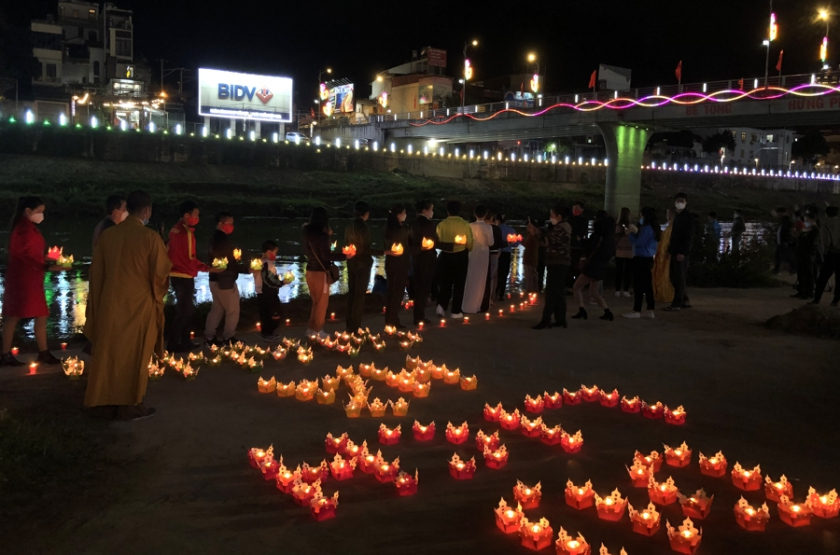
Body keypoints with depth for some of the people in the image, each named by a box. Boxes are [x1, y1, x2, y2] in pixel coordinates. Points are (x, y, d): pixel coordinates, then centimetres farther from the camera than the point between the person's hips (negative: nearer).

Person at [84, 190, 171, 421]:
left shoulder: (107, 235, 1)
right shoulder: (151, 237, -13)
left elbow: (96, 272, 8)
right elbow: (161, 273, -9)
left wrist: (97, 302, 18)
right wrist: (158, 295, 11)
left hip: (110, 304, 4)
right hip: (139, 305, -4)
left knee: (110, 353, 13)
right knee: (134, 355, 5)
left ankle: (110, 402, 21)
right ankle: (129, 405, 10)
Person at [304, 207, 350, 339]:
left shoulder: (308, 233, 5)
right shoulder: (322, 235, -18)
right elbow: (326, 255, -20)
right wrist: (345, 256, -16)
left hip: (310, 270, 7)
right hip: (320, 272, -7)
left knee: (316, 301, 19)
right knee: (322, 302, 7)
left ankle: (311, 329, 23)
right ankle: (317, 331, 12)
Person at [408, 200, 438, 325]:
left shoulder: (414, 223, 8)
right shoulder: (428, 224, -14)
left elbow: (410, 242, 10)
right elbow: (435, 242, -13)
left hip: (416, 259, 7)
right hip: (427, 260, -7)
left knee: (418, 288, 14)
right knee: (424, 288, 0)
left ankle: (418, 316, 19)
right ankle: (420, 317, 2)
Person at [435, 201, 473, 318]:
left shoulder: (441, 224, -6)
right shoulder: (465, 224, -9)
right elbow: (469, 244, -7)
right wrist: (467, 250, 16)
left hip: (445, 256, 2)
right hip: (460, 256, -2)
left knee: (445, 282, 14)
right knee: (459, 284, 9)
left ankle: (441, 306, -1)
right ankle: (456, 311, 12)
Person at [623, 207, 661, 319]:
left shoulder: (647, 228, -15)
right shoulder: (653, 228, 15)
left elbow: (638, 243, -15)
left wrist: (630, 234, -1)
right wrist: (635, 232, 15)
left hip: (641, 259, -10)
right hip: (648, 258, 10)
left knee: (639, 285, -8)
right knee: (647, 285, 10)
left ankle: (637, 311, -6)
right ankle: (650, 311, 11)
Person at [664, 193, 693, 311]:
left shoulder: (687, 216, -7)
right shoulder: (677, 216, 18)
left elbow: (688, 236, -14)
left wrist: (682, 252, -21)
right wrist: (670, 249, 12)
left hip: (681, 252, -9)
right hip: (675, 251, 9)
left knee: (679, 278, -7)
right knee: (675, 278, 10)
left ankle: (677, 303, -6)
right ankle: (684, 301, 18)